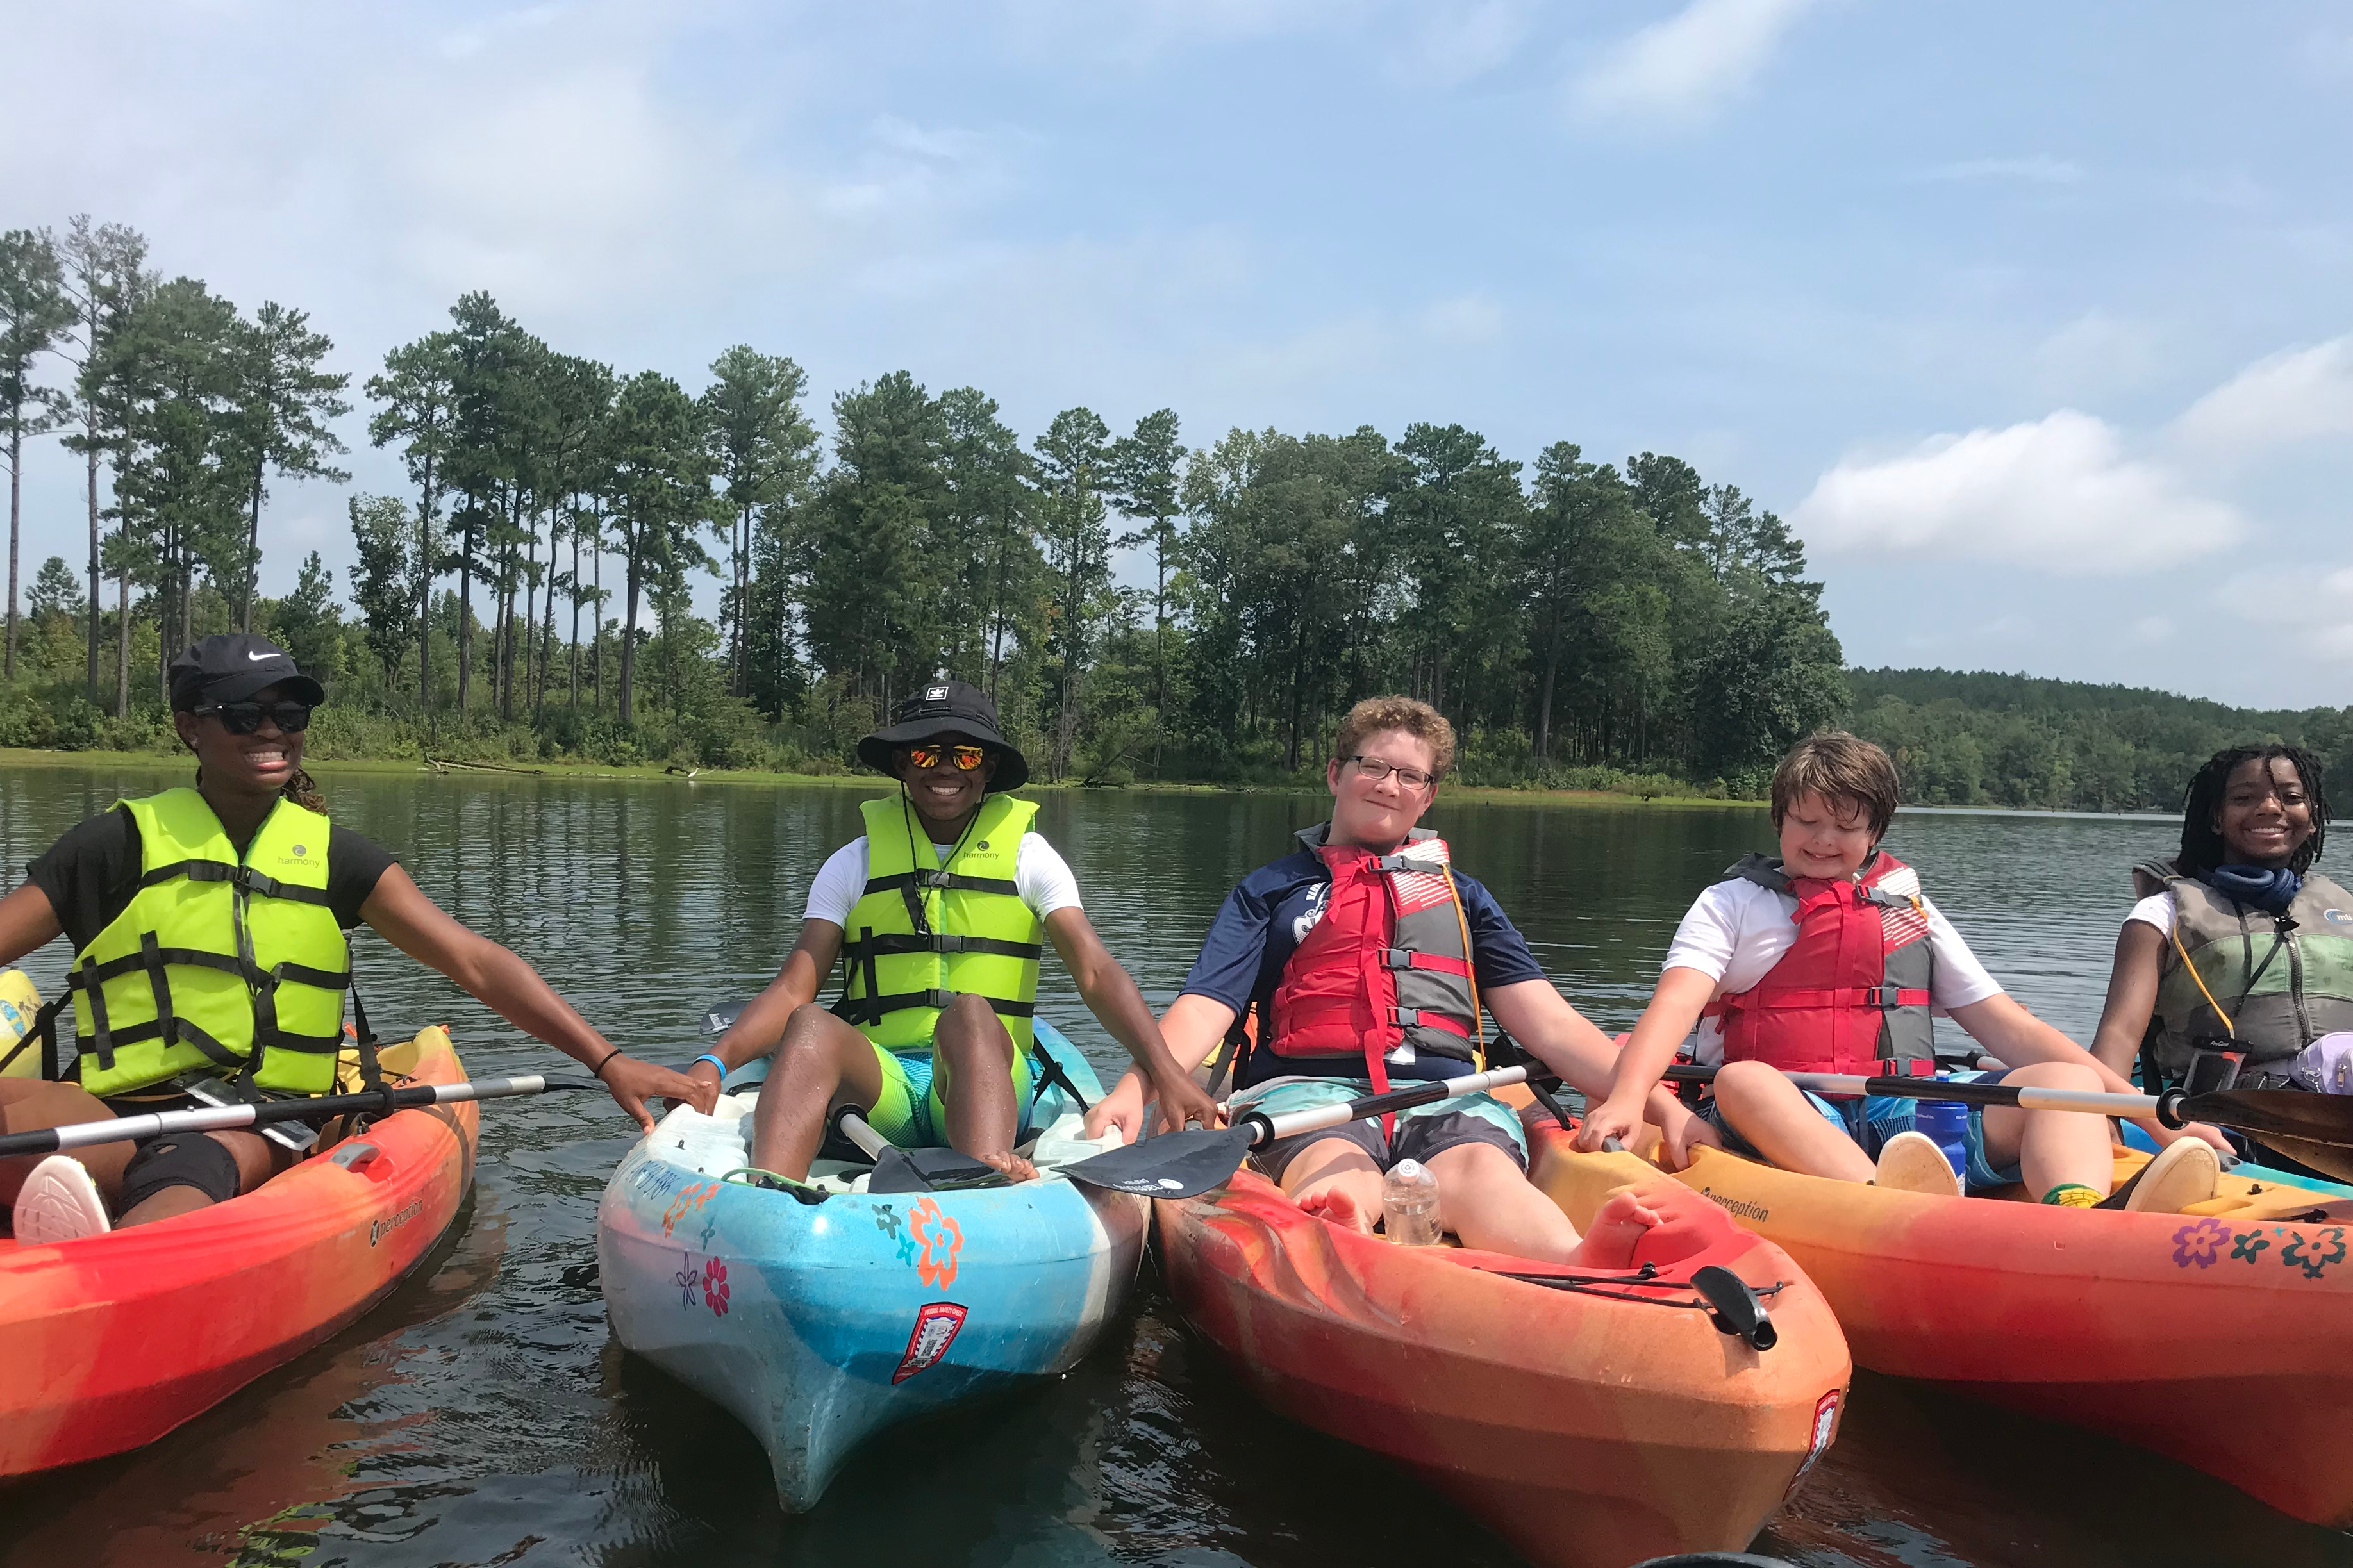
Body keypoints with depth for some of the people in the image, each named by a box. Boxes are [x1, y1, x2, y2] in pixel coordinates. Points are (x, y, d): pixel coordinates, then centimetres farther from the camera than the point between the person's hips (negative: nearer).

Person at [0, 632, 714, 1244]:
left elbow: (476, 962, 1)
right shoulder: (123, 843, 8)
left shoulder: (332, 856, 10)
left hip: (268, 1128, 0)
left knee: (204, 1163, -37)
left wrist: (607, 1060, -12)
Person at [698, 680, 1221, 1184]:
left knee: (969, 1013, -34)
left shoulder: (1026, 856, 10)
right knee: (813, 1026, -30)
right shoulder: (854, 864, 13)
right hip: (878, 1084, 1)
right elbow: (793, 989, 4)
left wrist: (1165, 1073, -18)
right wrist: (712, 1065, -14)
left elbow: (1096, 973, -2)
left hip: (991, 1079, -1)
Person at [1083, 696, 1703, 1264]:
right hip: (1312, 1088, -1)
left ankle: (1587, 1272, -65)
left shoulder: (1462, 895, 27)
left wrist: (1661, 1104, 2)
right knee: (1340, 1181, -37)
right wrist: (1132, 1092, -15)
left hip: (1446, 1097, 1)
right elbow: (1204, 1009, 6)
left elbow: (1551, 1026, 18)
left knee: (1483, 1172, -35)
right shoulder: (1270, 889, 22)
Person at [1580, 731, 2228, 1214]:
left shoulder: (1908, 908, 24)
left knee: (2069, 1082, -16)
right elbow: (1675, 1003, -4)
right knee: (1743, 1081, -35)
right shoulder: (1733, 904, 14)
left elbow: (2009, 1028, 19)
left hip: (1908, 1120, 4)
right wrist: (1628, 1097, -25)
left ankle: (2079, 1222, -47)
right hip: (1788, 1121, -3)